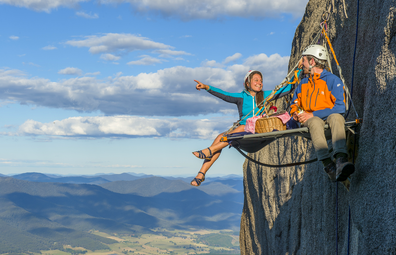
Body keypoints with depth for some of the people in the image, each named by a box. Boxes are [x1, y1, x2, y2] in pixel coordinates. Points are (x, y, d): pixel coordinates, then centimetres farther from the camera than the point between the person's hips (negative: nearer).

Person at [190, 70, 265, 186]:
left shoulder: (264, 96, 8)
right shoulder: (241, 97, 6)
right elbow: (224, 95, -7)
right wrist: (206, 87, -19)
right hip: (241, 133, 1)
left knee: (243, 127, -34)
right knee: (220, 137, -25)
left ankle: (210, 150, -34)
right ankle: (201, 174, -28)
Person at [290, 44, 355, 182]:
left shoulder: (333, 80, 1)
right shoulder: (303, 83, 20)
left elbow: (340, 107, -10)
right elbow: (295, 104, 27)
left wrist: (312, 114, -16)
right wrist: (295, 113, 0)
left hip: (329, 116, -2)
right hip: (309, 119, 2)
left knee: (336, 117, -39)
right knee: (315, 122, -36)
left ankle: (341, 160, -61)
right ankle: (328, 165, -56)